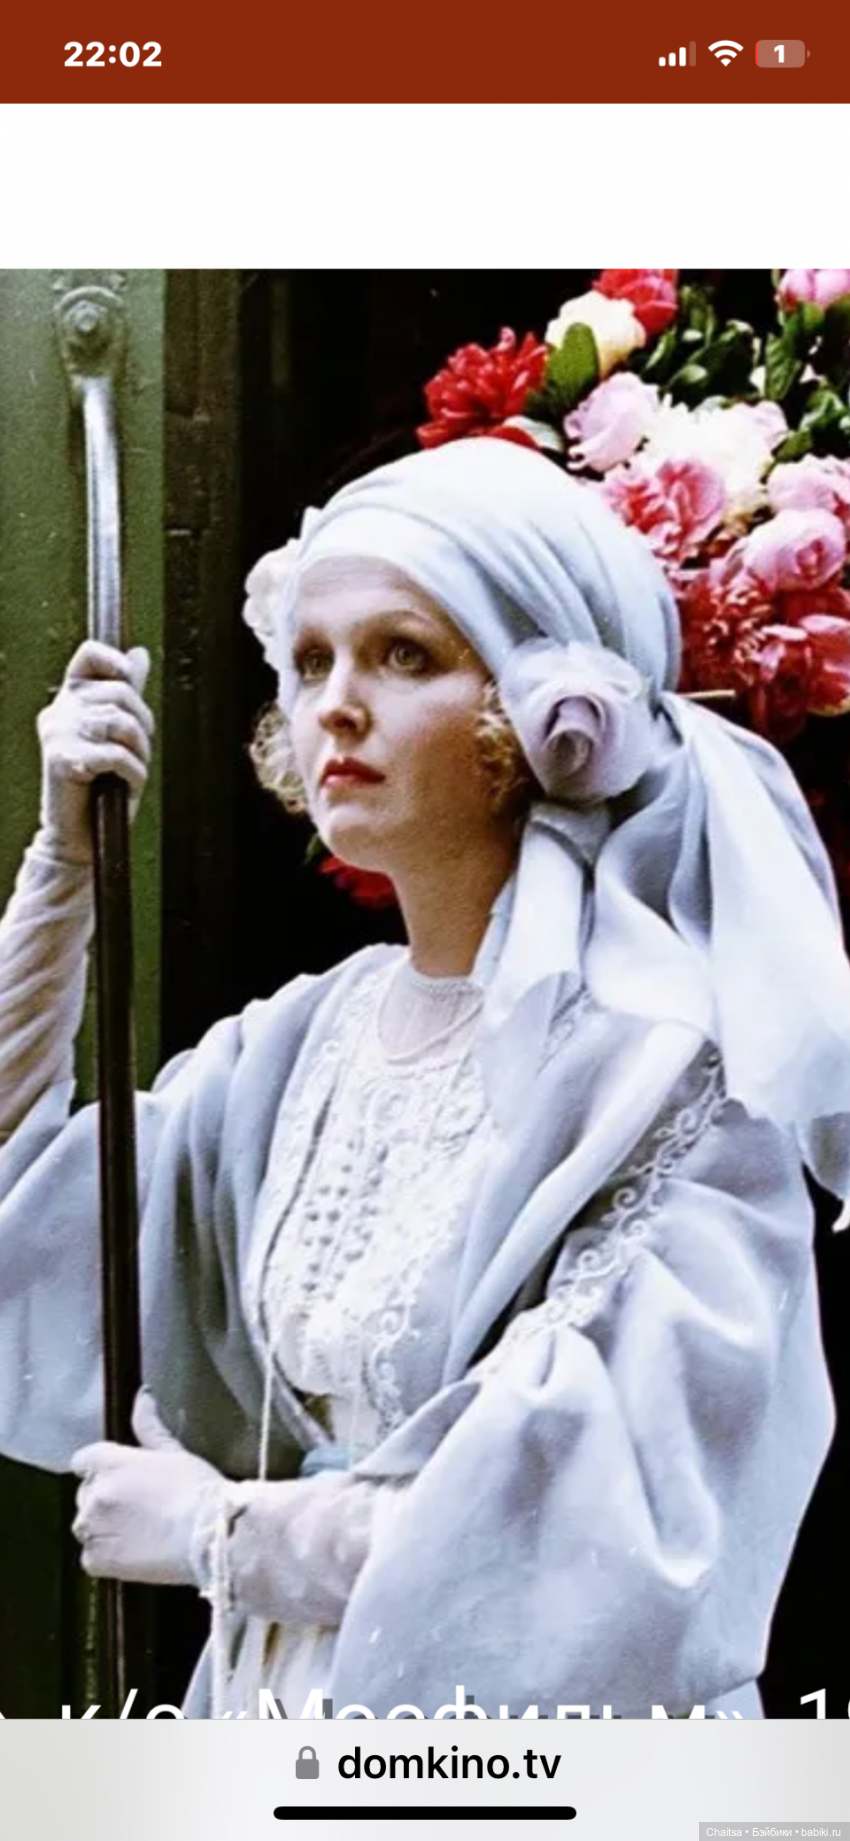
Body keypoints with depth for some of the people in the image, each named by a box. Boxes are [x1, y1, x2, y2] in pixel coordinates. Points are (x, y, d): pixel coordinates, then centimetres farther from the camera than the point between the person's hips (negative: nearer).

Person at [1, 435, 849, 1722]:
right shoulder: (308, 1039, 2)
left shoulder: (669, 1059, -18)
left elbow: (603, 1516, -22)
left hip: (530, 1732, -6)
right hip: (290, 1713, 6)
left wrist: (226, 1532, -12)